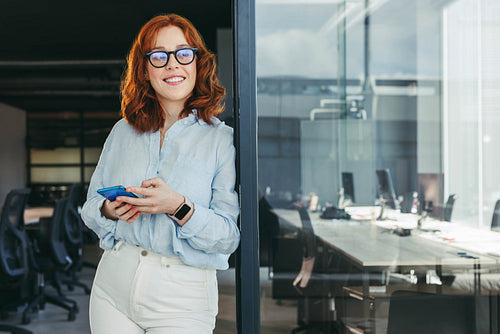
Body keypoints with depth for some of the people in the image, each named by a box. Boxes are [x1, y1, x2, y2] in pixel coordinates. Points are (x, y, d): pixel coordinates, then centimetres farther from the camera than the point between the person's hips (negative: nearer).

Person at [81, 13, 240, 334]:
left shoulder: (222, 139, -6)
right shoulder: (123, 131, 7)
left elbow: (229, 237, -11)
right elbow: (90, 207, 11)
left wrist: (179, 207, -26)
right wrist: (109, 210, -11)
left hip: (182, 297, -3)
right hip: (113, 286, 4)